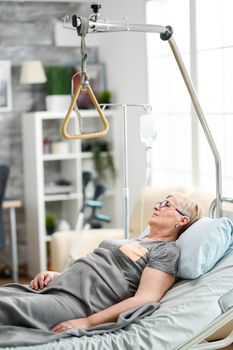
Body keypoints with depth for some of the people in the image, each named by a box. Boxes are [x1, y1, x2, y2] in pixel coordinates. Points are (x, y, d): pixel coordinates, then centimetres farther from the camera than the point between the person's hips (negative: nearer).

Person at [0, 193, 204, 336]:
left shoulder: (167, 251, 2)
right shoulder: (134, 240, 29)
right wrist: (55, 275, 9)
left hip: (78, 303, -8)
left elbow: (145, 299, -13)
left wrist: (88, 323, -23)